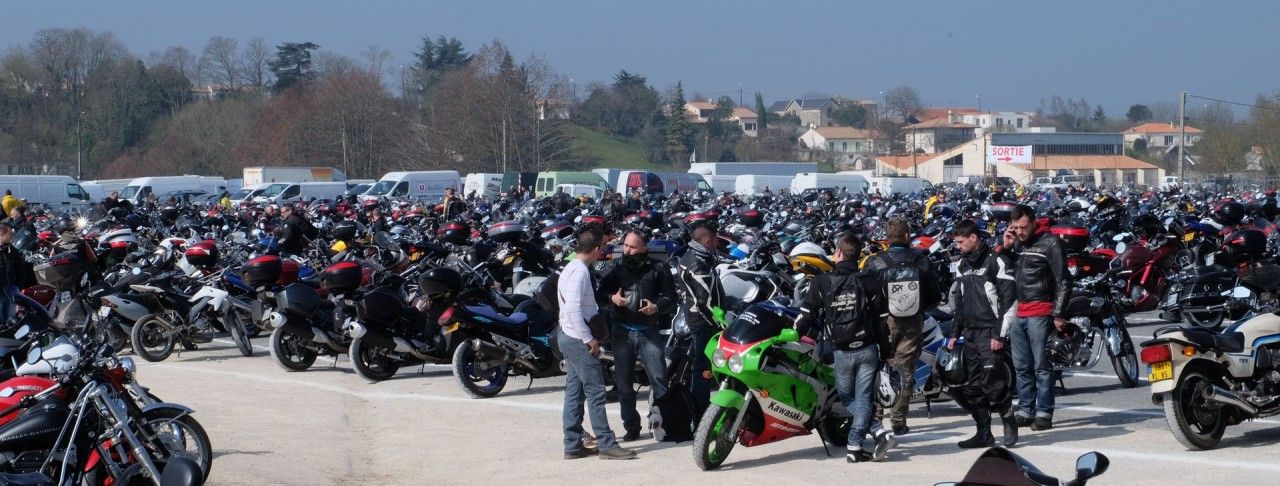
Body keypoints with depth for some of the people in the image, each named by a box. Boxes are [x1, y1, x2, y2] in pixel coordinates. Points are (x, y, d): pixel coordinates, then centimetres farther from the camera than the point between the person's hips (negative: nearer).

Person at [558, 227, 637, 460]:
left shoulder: (571, 268, 14)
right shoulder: (580, 271, -17)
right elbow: (574, 309, -24)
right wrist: (589, 339, -19)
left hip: (569, 337, 10)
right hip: (579, 339, -10)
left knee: (574, 393, 10)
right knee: (595, 392, -7)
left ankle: (572, 445, 12)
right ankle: (606, 445, -6)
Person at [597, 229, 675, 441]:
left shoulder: (657, 269, 2)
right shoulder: (617, 269, 10)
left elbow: (671, 296, 3)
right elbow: (601, 291, 13)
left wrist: (657, 307, -17)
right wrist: (611, 297, -9)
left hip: (649, 332, -3)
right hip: (622, 332, 3)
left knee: (659, 378, -9)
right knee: (624, 382, 5)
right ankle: (631, 427, 14)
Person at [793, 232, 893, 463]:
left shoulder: (821, 282, -5)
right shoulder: (869, 281, -1)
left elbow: (806, 316, -3)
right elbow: (882, 320, 0)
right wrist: (886, 351, 9)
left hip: (841, 352, -1)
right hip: (867, 349, 1)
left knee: (848, 399, 12)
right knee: (862, 398, 4)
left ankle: (878, 432, -2)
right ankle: (854, 447, -4)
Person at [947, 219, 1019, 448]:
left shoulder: (997, 262, -8)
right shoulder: (962, 266, 17)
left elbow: (1009, 300, -12)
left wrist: (1000, 335, -16)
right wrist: (955, 334, 18)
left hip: (991, 333, -8)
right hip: (970, 333, 8)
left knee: (992, 382, -13)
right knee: (971, 386, 5)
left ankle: (1010, 426, 3)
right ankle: (984, 433, 10)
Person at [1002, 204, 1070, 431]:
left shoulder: (1050, 243, -7)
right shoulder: (1017, 242, 14)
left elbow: (1063, 280, -8)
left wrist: (1058, 314, -12)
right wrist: (1006, 247, 6)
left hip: (1040, 313, -7)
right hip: (1018, 312, 7)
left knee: (1042, 366, -6)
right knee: (1022, 367, 9)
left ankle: (1044, 413, -3)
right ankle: (1025, 411, 15)